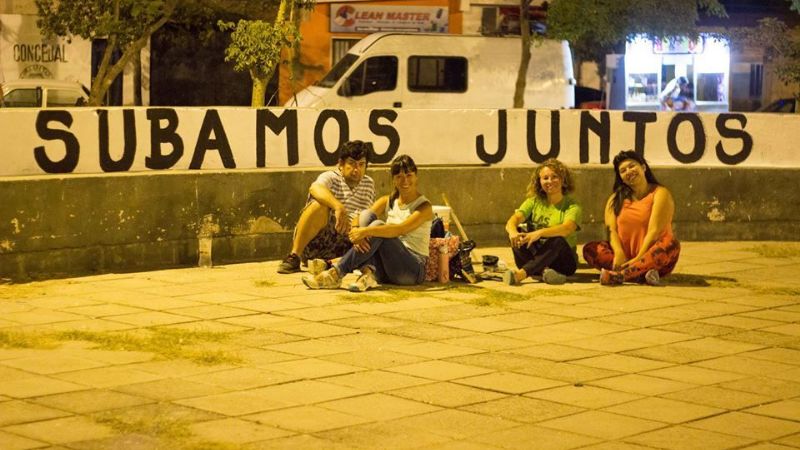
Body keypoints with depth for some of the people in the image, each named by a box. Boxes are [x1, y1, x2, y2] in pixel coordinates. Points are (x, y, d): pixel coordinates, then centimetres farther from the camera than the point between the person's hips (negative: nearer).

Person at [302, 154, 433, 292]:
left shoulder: (424, 206, -2)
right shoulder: (387, 201, 13)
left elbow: (400, 229, -22)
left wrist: (365, 231, -32)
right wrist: (356, 232, -28)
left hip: (414, 269, -5)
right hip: (385, 273, 5)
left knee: (378, 227, -29)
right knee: (367, 215, -15)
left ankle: (336, 274, -33)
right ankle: (369, 273, -37)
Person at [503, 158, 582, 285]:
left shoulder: (572, 206, -4)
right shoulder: (534, 202, 7)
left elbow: (566, 229, -25)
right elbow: (512, 220, -10)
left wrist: (539, 233, -42)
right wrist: (513, 232, -35)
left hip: (564, 261, -3)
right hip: (536, 255, 3)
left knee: (558, 241, -35)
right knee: (519, 232, -22)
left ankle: (521, 273, -47)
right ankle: (543, 271, -40)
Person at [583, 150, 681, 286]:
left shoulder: (660, 193, -1)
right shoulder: (616, 199, 12)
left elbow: (654, 231, -12)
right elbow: (611, 229, -1)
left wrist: (638, 258, -23)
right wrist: (619, 253, -21)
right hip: (626, 256, 3)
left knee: (671, 245, -34)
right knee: (589, 249, -20)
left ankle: (619, 275, -42)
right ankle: (642, 273, -36)